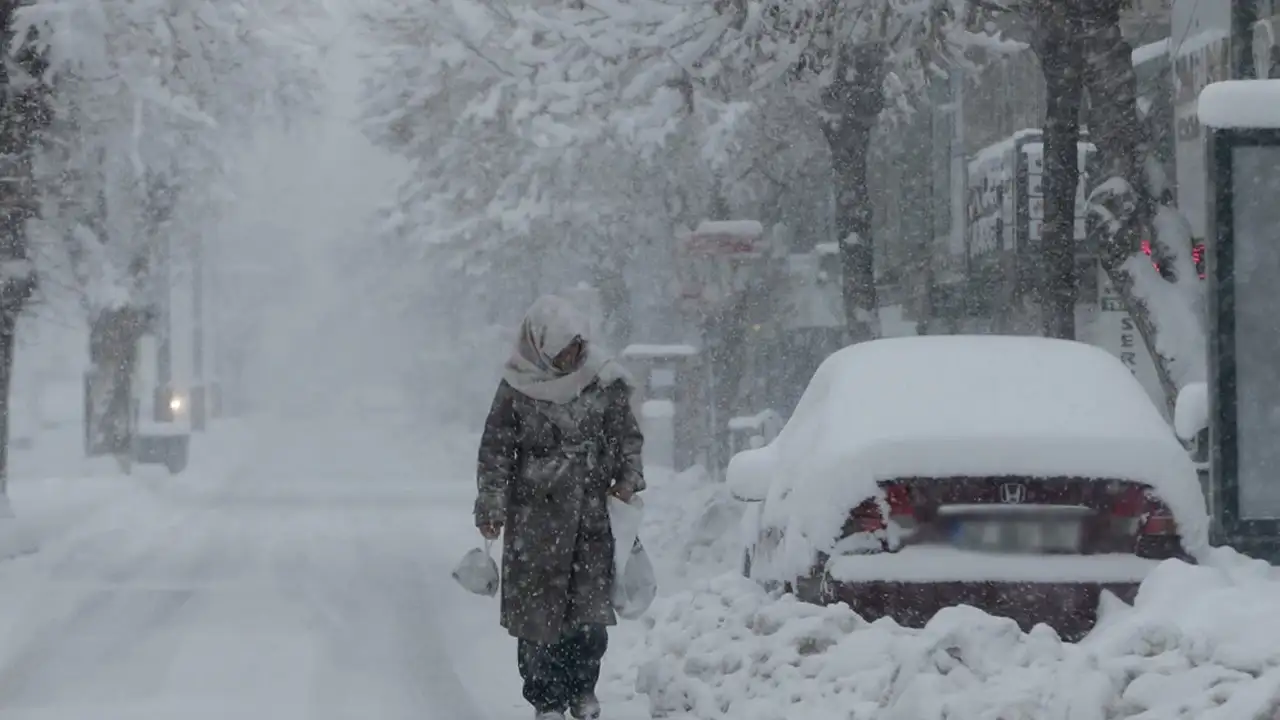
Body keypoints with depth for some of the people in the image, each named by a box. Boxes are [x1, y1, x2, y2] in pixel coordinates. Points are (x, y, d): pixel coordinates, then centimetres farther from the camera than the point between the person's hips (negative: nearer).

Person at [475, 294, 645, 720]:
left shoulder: (604, 381, 1)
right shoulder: (517, 388, -5)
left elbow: (627, 434, 13)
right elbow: (496, 449, 1)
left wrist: (628, 477, -2)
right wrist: (491, 507, -4)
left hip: (591, 514, 2)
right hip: (535, 516, -2)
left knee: (591, 609, -1)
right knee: (537, 608, -1)